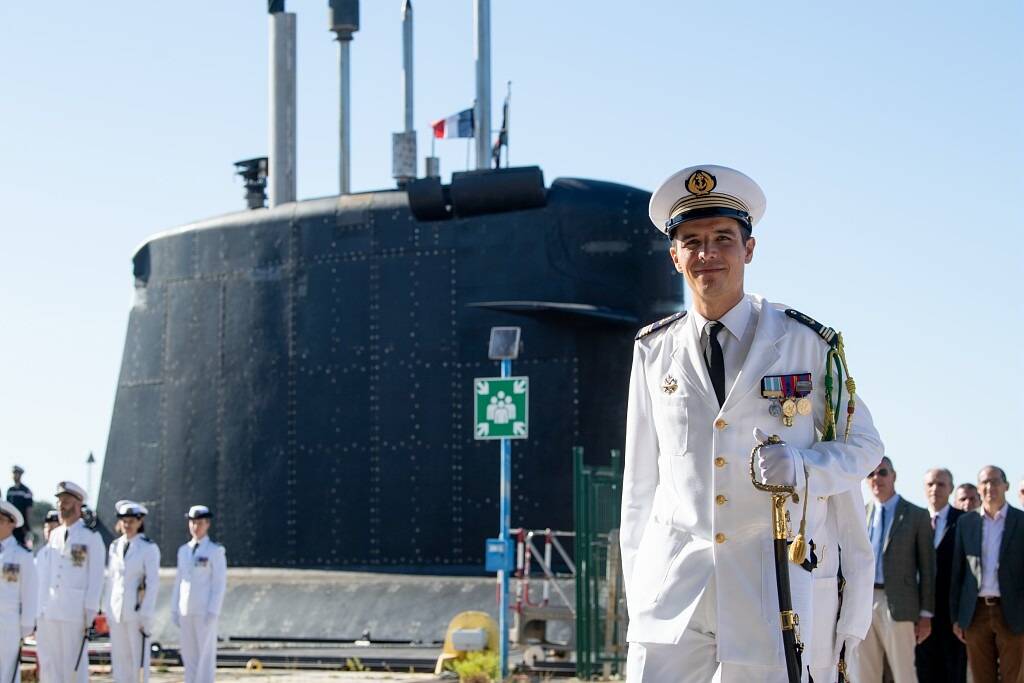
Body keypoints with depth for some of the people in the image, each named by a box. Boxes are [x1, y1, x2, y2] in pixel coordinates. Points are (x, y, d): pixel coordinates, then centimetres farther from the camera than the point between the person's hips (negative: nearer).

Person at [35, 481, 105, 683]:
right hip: (49, 611, 6)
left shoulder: (91, 537, -2)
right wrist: (40, 607, 10)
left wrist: (90, 611, -9)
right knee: (48, 662, 6)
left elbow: (95, 577, -4)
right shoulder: (54, 535, 15)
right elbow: (45, 573, 15)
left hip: (75, 611, -6)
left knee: (74, 662, -3)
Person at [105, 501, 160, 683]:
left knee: (139, 659, -3)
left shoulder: (149, 548, -4)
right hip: (116, 612, 5)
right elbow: (111, 580, 15)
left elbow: (153, 584, -7)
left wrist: (146, 616, -12)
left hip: (137, 611, -5)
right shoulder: (115, 546, 11)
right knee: (119, 659, 6)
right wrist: (108, 610, 11)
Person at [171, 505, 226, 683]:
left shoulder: (216, 550, -6)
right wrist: (175, 610, 10)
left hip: (205, 611, -6)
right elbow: (179, 581, 15)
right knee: (189, 655, 7)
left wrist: (213, 612, -17)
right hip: (186, 611, 6)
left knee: (206, 654, -4)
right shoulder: (184, 550, 12)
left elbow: (220, 583, -10)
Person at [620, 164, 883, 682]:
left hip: (769, 581, -1)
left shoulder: (807, 343, 3)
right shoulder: (653, 350, 10)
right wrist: (635, 582, 9)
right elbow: (641, 476, 12)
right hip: (671, 580, 1)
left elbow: (862, 446, 8)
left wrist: (802, 465, -13)